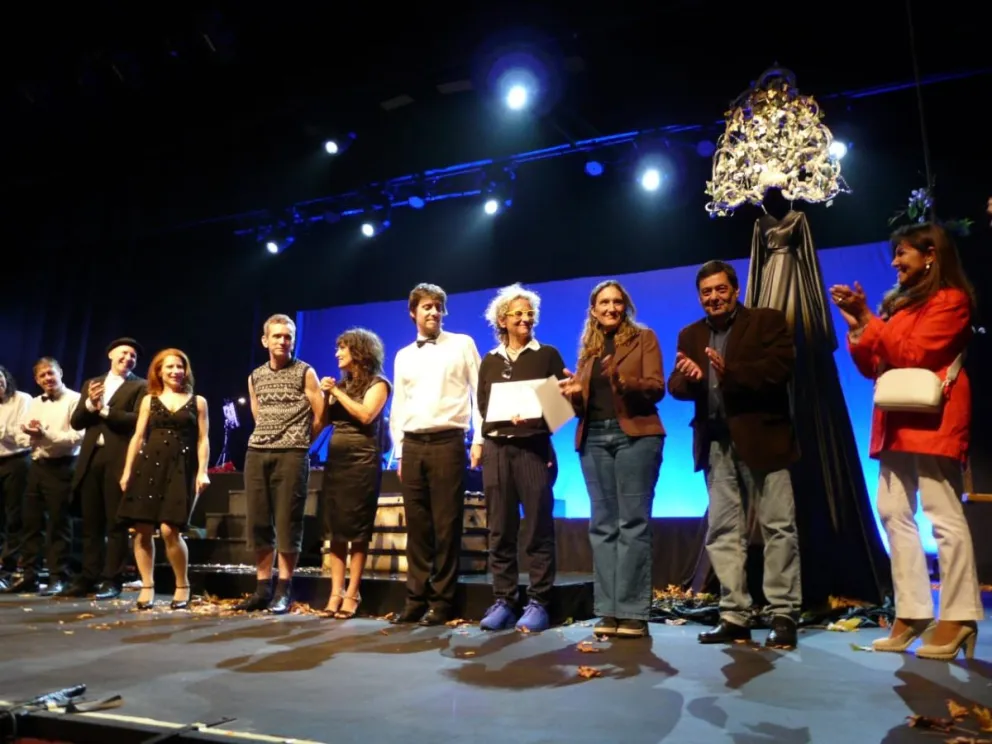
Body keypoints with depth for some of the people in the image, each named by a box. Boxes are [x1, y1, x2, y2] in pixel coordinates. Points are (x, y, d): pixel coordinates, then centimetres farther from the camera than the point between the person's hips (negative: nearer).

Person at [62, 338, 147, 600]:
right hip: (91, 459, 5)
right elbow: (76, 422, 11)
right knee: (91, 524, 9)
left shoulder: (140, 386, 3)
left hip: (119, 460, -5)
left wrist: (104, 410, -10)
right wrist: (89, 403, -7)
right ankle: (89, 577, 16)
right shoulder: (91, 384, 19)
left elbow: (138, 419, -12)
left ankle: (112, 580, 2)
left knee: (116, 523, -2)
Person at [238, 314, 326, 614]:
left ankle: (284, 589, 4)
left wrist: (299, 440, 7)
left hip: (291, 455, -5)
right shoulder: (255, 377, 14)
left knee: (287, 522, -4)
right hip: (257, 453, 5)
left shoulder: (305, 373, 0)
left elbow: (321, 415, 0)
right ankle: (263, 587, 15)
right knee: (258, 522, 6)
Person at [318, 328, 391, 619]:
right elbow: (324, 421, 12)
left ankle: (352, 593, 1)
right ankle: (336, 591, 7)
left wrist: (338, 393, -9)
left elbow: (366, 414, -18)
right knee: (335, 527, 3)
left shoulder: (377, 383, 0)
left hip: (362, 461, -6)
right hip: (335, 459, 6)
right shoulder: (341, 384, 17)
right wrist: (326, 395, -2)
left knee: (357, 529, -4)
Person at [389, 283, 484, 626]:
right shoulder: (403, 356, 17)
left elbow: (480, 392, 1)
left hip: (447, 442, -4)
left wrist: (479, 439, -7)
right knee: (417, 525, 7)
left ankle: (442, 601, 9)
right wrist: (399, 451, 10)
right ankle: (416, 598, 16)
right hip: (413, 445, 4)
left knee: (446, 524, -1)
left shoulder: (462, 344, 6)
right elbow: (397, 407, 17)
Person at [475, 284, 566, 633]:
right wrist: (509, 420, -10)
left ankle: (538, 603, 5)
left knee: (538, 528, -1)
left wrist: (533, 420, -17)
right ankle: (503, 601, 11)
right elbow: (483, 410, 10)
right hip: (496, 450, 3)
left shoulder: (548, 355, 6)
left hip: (534, 448, -2)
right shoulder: (489, 362, 14)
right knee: (500, 530, 4)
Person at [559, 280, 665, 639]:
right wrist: (574, 392, -6)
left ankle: (633, 612, -2)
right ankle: (608, 611, 7)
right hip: (594, 438, 4)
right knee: (602, 525, 3)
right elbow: (583, 400, 16)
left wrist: (623, 381, -21)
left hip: (635, 434, -4)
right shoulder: (588, 347, 19)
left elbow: (656, 387, -5)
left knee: (633, 523, -6)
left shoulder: (643, 337, 7)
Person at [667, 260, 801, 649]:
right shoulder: (690, 335, 14)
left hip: (762, 438, -4)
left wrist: (730, 372, -25)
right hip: (717, 444, 4)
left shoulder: (768, 320, 2)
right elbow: (676, 387, 5)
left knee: (778, 526, 1)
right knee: (723, 532, 6)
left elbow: (780, 368, -13)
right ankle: (734, 616, 14)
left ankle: (783, 616, 11)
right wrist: (686, 377, -19)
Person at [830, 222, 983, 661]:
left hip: (932, 419, -8)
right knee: (895, 513, 3)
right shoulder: (899, 301, 21)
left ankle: (957, 617, -3)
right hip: (897, 420, 8)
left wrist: (869, 319, -11)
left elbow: (913, 355, -14)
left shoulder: (950, 300, -1)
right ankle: (911, 613, 7)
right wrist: (857, 326, 3)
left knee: (943, 516, -8)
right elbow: (871, 367, 16)